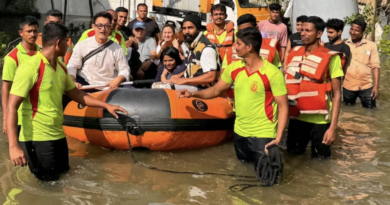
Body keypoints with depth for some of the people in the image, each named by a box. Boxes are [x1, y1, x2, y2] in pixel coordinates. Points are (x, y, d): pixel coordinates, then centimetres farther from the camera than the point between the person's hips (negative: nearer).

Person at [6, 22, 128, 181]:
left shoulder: (61, 68, 8)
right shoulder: (30, 68, -18)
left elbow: (76, 94, 20)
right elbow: (12, 107, -21)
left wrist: (106, 105, 14)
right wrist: (13, 146, -29)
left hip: (57, 134, 8)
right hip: (36, 138, -8)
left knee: (63, 170, 16)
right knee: (49, 180, -1)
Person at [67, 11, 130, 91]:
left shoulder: (117, 49, 5)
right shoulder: (81, 46, 4)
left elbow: (124, 69, 7)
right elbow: (72, 66, 4)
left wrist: (118, 80, -15)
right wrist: (73, 82, -16)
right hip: (85, 86, -1)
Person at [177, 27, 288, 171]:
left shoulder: (273, 73, -19)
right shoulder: (234, 68, -3)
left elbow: (283, 107, -16)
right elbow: (216, 90, 8)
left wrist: (278, 138, -23)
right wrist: (192, 94, -9)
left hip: (263, 134, -5)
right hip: (240, 131, 5)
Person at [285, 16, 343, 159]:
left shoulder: (330, 58, -11)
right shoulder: (294, 53, 3)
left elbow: (337, 94, -10)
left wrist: (333, 127, -15)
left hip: (319, 120, -4)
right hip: (297, 116, 4)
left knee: (320, 159, 7)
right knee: (293, 153, 15)